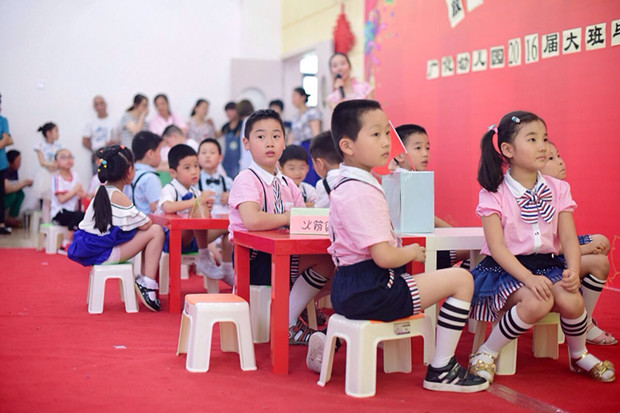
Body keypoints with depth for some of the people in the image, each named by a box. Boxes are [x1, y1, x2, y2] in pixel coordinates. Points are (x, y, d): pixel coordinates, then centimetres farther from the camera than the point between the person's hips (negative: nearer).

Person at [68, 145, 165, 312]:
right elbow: (145, 224, -15)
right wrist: (153, 220, 6)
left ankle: (144, 283, 15)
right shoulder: (118, 196, -18)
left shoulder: (103, 191, 10)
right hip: (102, 252, -10)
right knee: (156, 232, -10)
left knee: (150, 232, 19)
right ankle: (147, 285, -6)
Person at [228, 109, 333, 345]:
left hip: (280, 256, 8)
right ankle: (288, 326, -7)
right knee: (322, 261, -20)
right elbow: (252, 220, -31)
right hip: (252, 260, -8)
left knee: (327, 261, -11)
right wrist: (289, 217, -17)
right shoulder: (246, 180, -12)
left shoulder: (287, 185, 14)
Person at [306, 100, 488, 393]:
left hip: (348, 290, 10)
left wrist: (404, 251, 18)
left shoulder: (345, 185, 12)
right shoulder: (363, 193, -20)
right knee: (461, 279, -10)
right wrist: (412, 252, -4)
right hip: (367, 292, -10)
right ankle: (440, 370, -3)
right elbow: (384, 257, -24)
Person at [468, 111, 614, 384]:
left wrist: (573, 271, -20)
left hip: (547, 265, 4)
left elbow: (568, 238, 0)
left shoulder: (557, 189, 4)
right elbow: (496, 246, -15)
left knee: (571, 300, -26)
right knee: (537, 302, -33)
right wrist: (528, 277, -29)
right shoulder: (494, 194, -8)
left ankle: (579, 355, 7)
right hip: (506, 269, -4)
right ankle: (487, 353, -11)